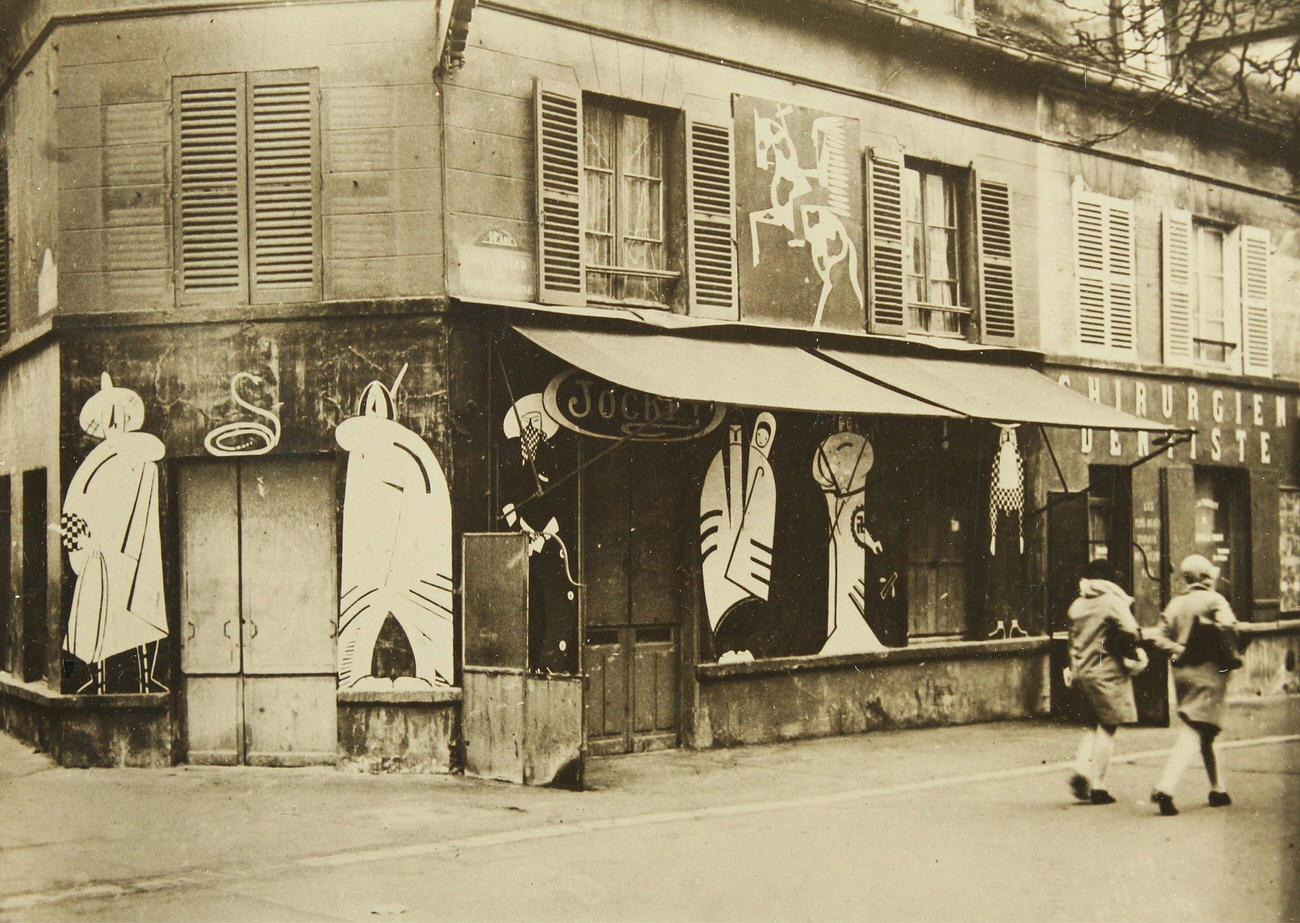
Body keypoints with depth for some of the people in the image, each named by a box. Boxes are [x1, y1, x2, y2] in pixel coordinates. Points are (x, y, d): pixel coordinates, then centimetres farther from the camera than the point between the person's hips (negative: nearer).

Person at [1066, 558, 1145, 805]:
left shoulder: (1076, 605, 10)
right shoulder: (1113, 602, -10)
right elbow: (1130, 632, -20)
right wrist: (1134, 655, -4)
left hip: (1081, 672, 6)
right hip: (1108, 673, -6)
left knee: (1094, 725, 20)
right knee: (1107, 729, 1)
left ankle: (1081, 768, 3)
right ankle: (1098, 786, 1)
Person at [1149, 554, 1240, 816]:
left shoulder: (1175, 603, 11)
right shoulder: (1214, 600, -5)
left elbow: (1160, 637, 2)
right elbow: (1227, 628, -21)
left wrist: (1181, 652, -1)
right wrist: (1231, 657, -8)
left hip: (1182, 673, 6)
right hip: (1209, 672, -6)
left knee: (1206, 734, 19)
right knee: (1192, 732, -10)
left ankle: (1218, 790, 28)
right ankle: (1165, 789, -22)